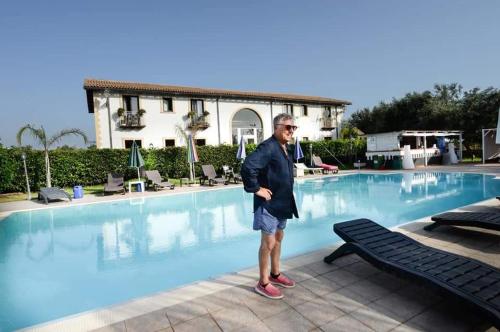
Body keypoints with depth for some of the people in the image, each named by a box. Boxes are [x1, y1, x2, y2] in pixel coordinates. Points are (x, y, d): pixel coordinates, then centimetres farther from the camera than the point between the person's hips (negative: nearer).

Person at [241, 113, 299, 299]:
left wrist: (287, 197, 15)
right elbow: (247, 167, -33)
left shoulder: (284, 149, 10)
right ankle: (263, 283, 18)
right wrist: (256, 189, -24)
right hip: (269, 203, -9)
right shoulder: (268, 147, -20)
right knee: (268, 243, 1)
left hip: (282, 202, 10)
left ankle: (275, 274, 38)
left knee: (278, 239, 20)